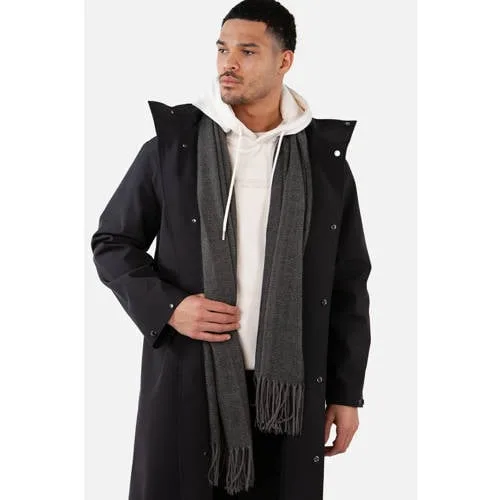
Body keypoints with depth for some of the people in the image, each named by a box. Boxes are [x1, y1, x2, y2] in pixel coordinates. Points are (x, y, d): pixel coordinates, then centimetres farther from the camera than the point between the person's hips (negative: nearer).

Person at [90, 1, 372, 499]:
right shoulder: (170, 147, -1)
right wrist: (165, 306, -11)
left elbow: (348, 284, 7)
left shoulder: (326, 160, 3)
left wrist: (346, 392, 6)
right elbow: (112, 243, 7)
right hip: (186, 383, -1)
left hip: (290, 389, 1)